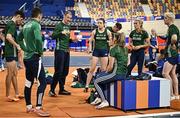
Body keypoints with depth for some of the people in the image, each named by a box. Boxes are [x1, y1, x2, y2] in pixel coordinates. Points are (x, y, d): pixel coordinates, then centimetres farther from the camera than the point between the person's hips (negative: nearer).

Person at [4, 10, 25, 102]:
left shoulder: (9, 24, 15)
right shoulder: (13, 25, -14)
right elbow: (8, 37, -28)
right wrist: (17, 46, -22)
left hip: (10, 52, 10)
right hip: (11, 53, -10)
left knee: (15, 73, 14)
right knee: (10, 74, -4)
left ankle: (17, 94, 21)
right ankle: (8, 96, 3)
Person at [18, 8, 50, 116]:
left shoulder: (26, 25, 12)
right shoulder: (36, 24, -13)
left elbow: (19, 39, 22)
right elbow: (38, 39, -29)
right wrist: (40, 51, -15)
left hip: (27, 57, 9)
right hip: (34, 57, -9)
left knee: (28, 82, 13)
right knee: (43, 82, -5)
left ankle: (29, 107, 21)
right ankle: (38, 108, -5)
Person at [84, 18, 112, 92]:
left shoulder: (107, 32, -1)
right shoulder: (94, 31, 1)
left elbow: (111, 41, 8)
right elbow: (90, 41, 8)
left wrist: (110, 42, -12)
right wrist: (90, 48, -4)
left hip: (104, 51, 0)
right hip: (96, 50, 0)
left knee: (103, 70, 6)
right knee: (92, 69, -2)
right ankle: (87, 86, 1)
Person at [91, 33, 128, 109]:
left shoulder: (114, 49, -13)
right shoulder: (125, 49, 11)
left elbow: (111, 66, -16)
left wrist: (106, 72, 5)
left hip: (116, 74, -9)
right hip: (124, 74, 9)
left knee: (96, 82, 3)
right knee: (99, 75, 25)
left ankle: (104, 101, -4)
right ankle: (100, 98, 26)